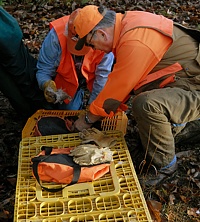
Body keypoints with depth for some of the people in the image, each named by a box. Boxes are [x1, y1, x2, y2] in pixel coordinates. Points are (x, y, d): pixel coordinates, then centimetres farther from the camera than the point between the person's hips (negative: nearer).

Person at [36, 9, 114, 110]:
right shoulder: (55, 37, -33)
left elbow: (103, 74, -24)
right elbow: (43, 69, -24)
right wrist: (47, 85, -47)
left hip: (92, 77, 0)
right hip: (67, 79, 0)